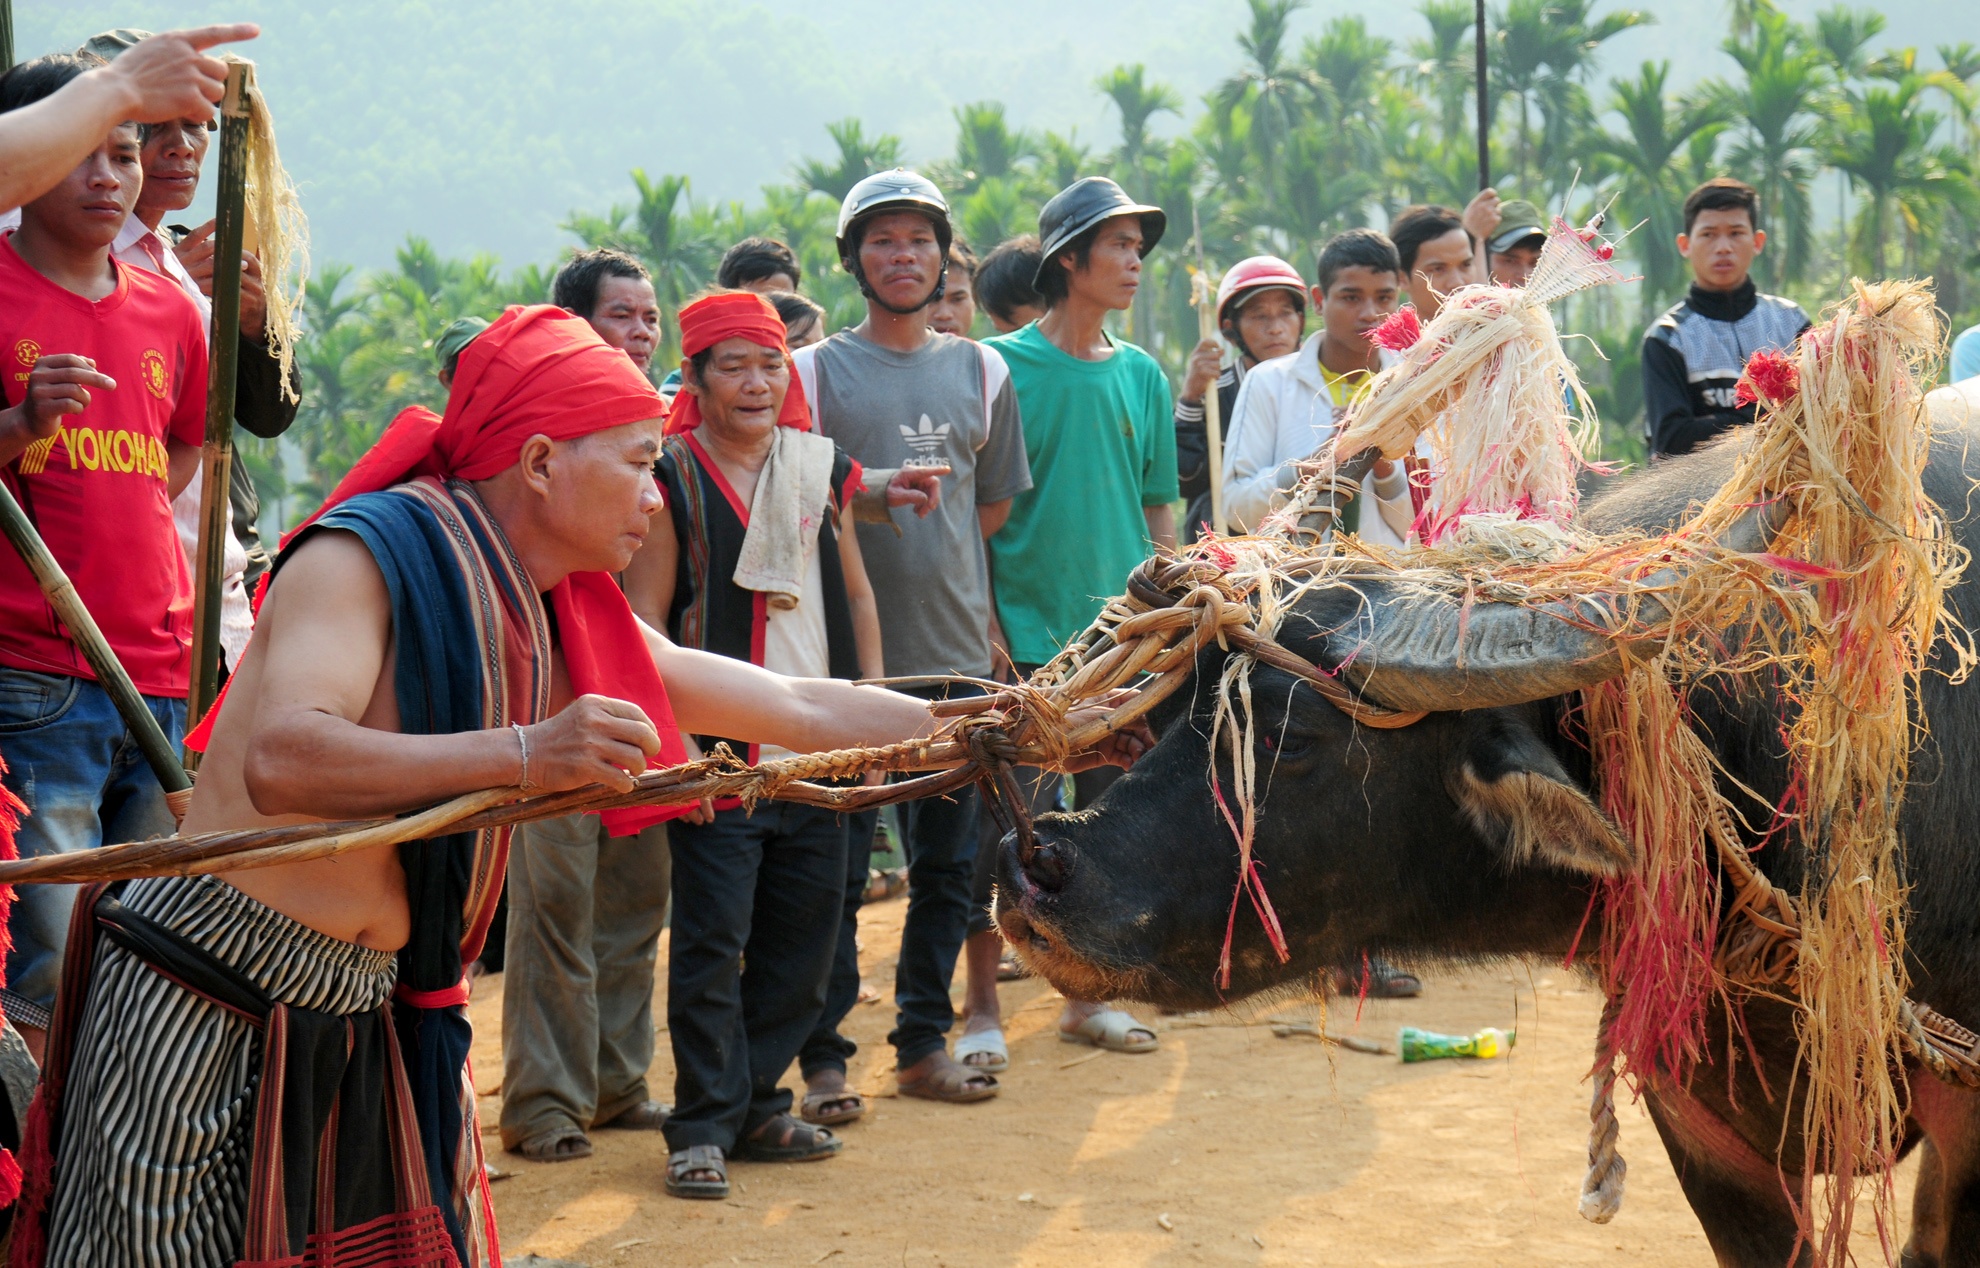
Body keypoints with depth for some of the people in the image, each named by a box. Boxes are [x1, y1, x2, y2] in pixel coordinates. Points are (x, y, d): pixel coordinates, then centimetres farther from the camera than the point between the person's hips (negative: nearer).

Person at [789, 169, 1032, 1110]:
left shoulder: (981, 372, 13)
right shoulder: (814, 372, 0)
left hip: (956, 654, 4)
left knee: (948, 864, 9)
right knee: (836, 869, -3)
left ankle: (923, 1042, 19)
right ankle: (822, 1056, 4)